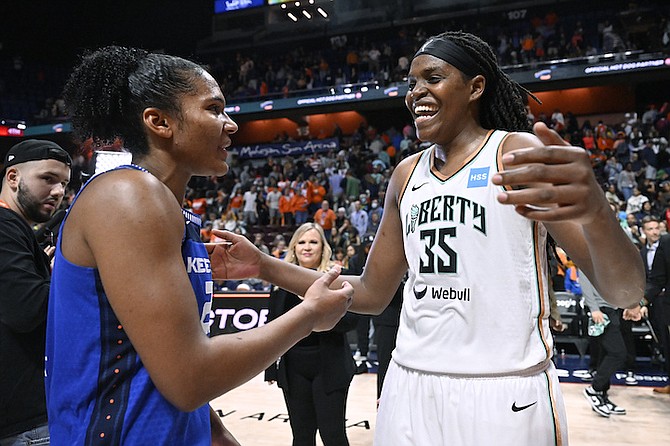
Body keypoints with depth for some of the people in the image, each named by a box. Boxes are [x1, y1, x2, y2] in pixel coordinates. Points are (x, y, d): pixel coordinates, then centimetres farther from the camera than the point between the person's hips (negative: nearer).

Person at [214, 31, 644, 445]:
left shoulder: (520, 153, -7)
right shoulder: (407, 175, 9)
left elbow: (626, 292, -15)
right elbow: (371, 295, 12)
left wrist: (595, 211, -38)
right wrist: (264, 266, 5)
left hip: (505, 396, -5)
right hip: (411, 388, 5)